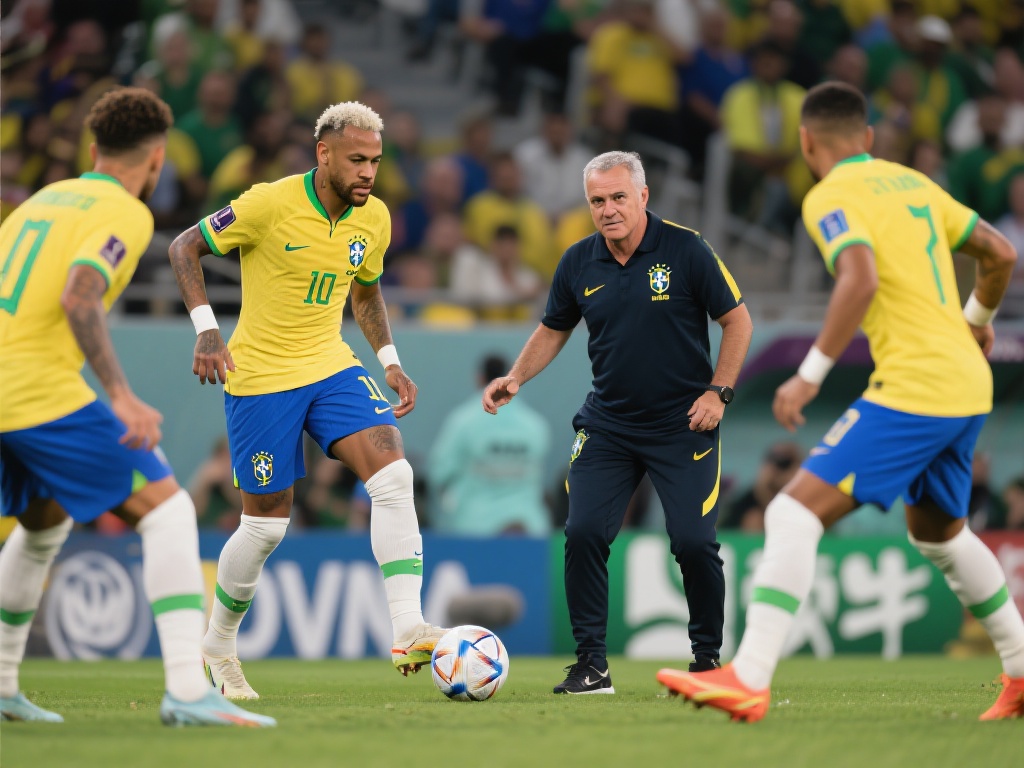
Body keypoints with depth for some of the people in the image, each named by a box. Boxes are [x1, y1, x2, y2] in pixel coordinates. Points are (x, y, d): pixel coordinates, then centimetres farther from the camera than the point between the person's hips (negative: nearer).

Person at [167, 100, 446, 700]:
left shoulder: (375, 218, 1)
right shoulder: (271, 204, -17)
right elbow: (186, 247, -7)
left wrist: (391, 361, 8)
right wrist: (207, 330, -19)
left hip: (332, 367, 5)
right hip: (260, 376, -5)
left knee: (393, 474, -18)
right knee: (267, 525, 1)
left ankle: (409, 632, -21)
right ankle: (219, 645, 26)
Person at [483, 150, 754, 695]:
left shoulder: (686, 250, -10)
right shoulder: (579, 263, 1)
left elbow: (737, 320, -3)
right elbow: (553, 330, 16)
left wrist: (717, 391, -9)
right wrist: (516, 378, 1)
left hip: (682, 425, -3)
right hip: (606, 424, 3)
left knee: (693, 543, -10)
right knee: (583, 534, -10)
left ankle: (708, 659, 11)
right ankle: (591, 665, 1)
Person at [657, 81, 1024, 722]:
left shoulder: (831, 197, -6)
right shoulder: (912, 182, 17)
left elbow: (862, 279, -24)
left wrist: (810, 374, -21)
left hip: (913, 388, -8)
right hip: (970, 386, 9)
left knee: (795, 513, -12)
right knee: (938, 531, 30)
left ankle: (748, 680, -24)